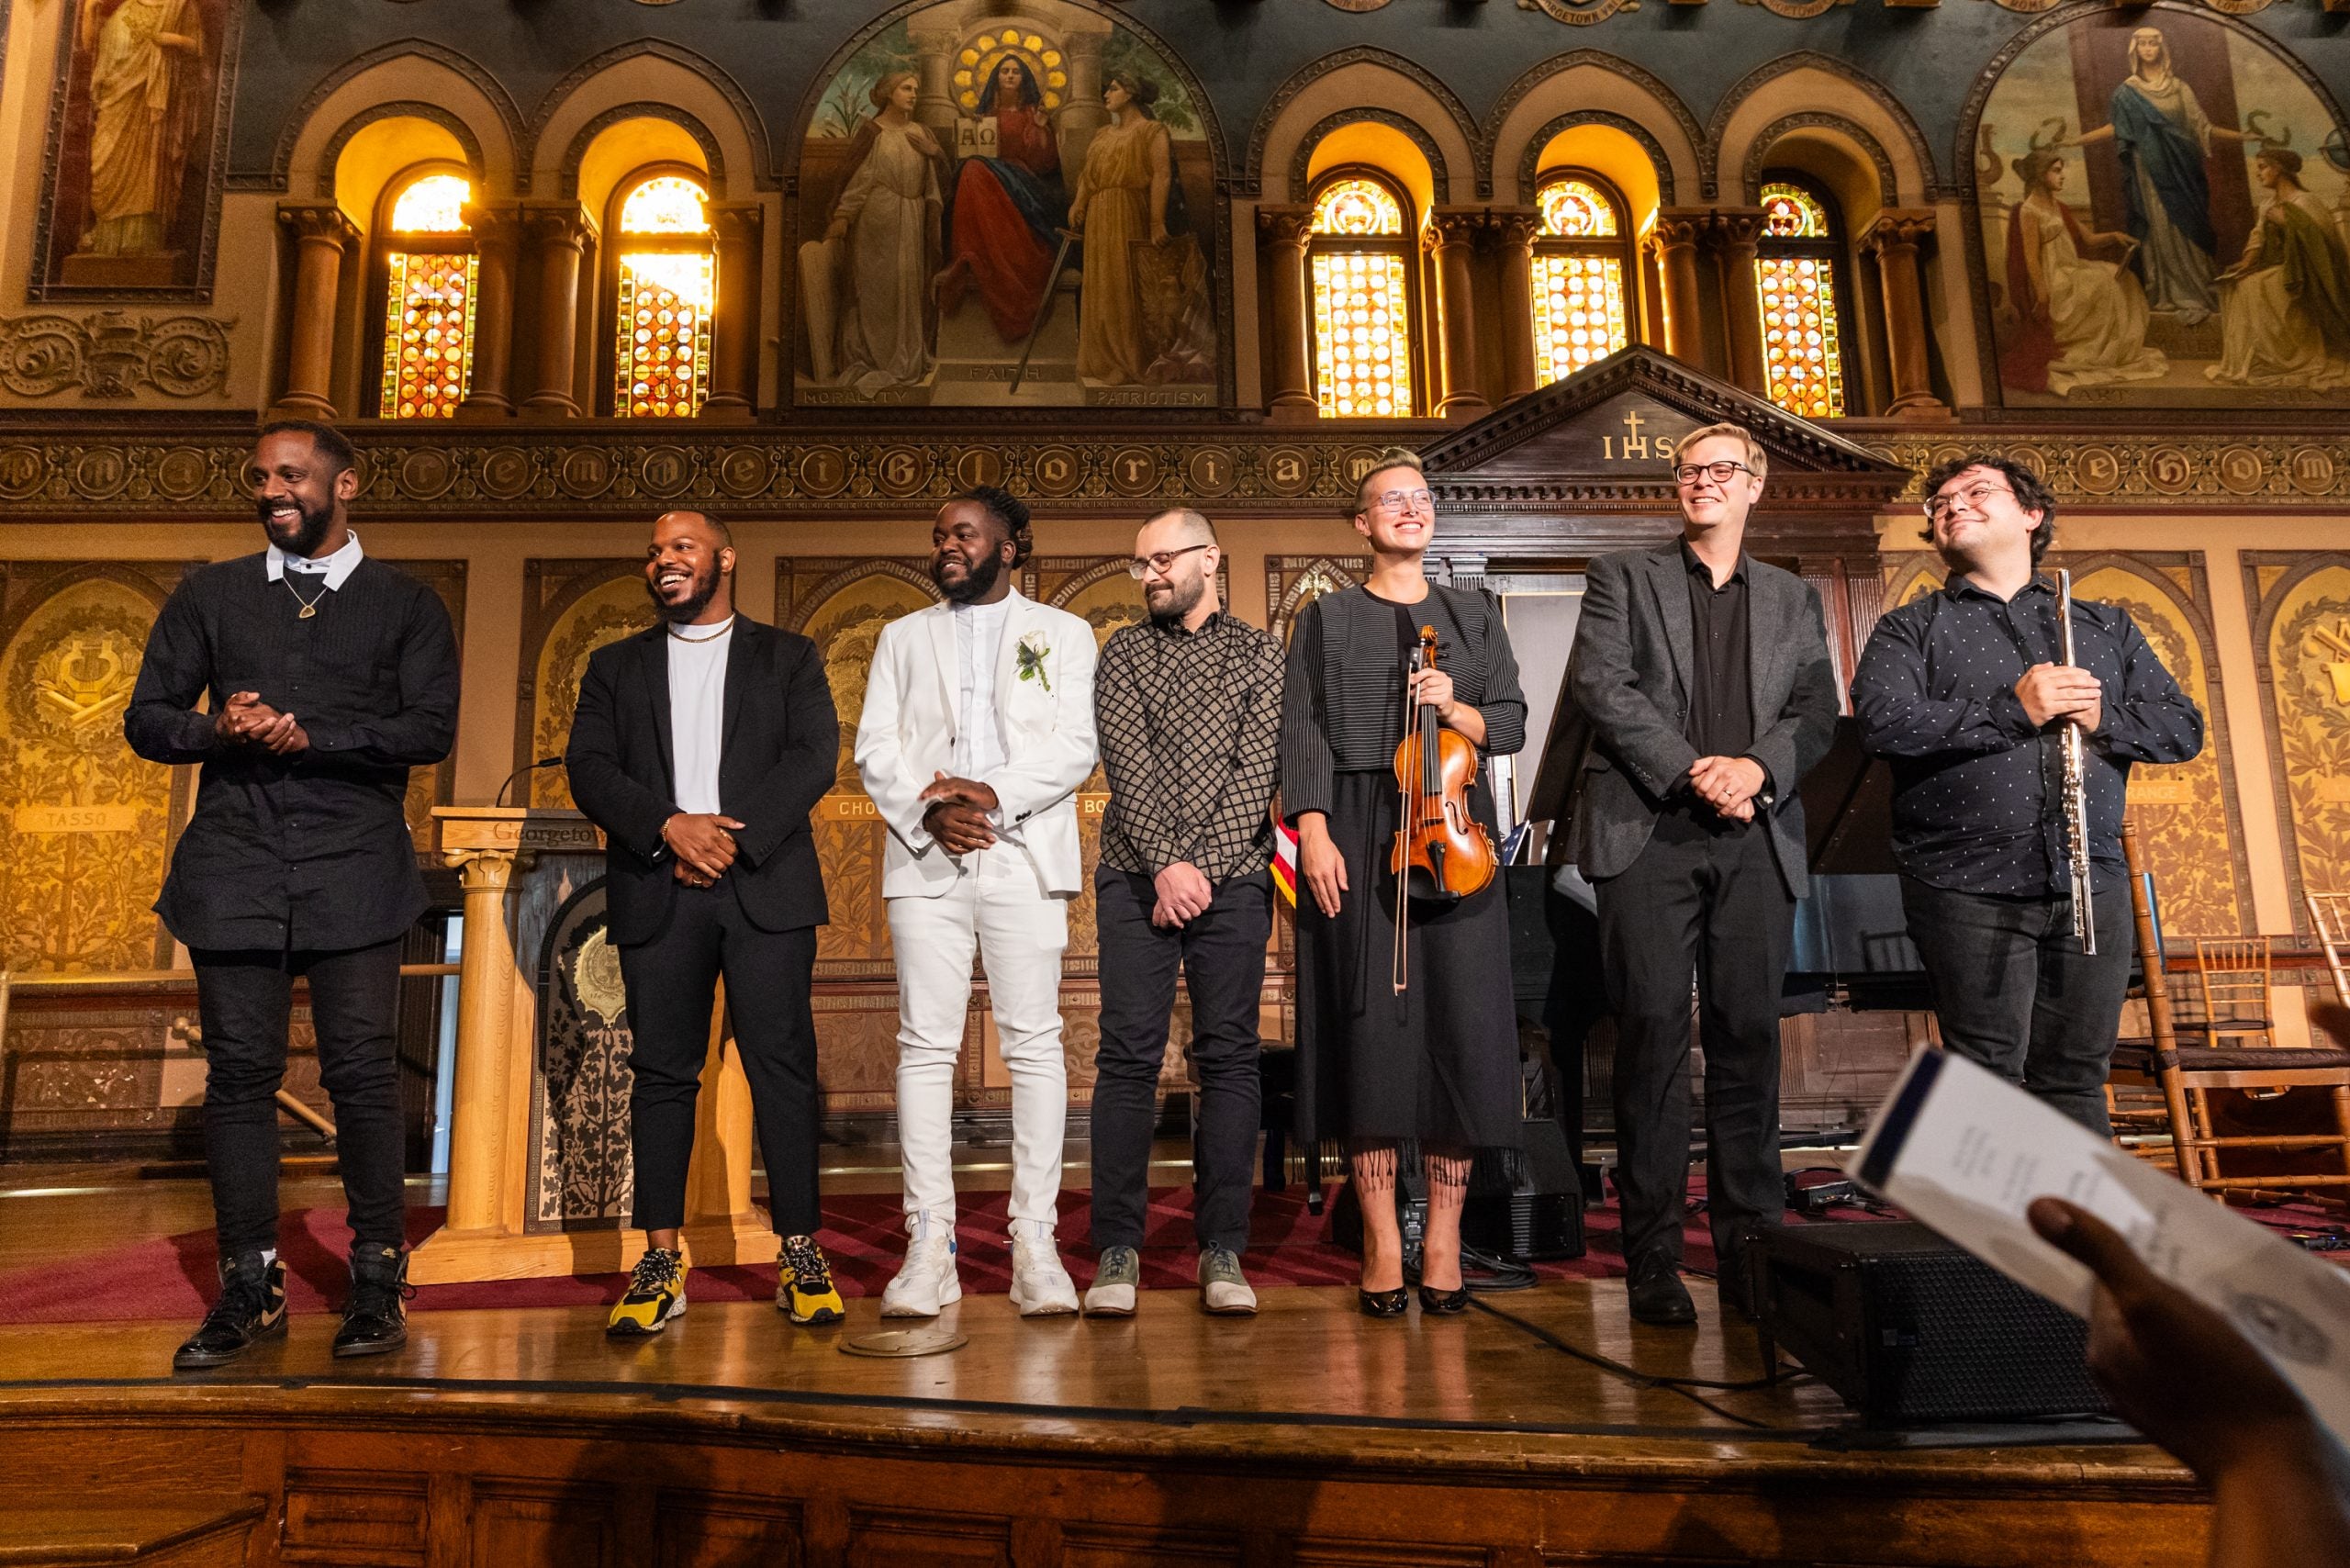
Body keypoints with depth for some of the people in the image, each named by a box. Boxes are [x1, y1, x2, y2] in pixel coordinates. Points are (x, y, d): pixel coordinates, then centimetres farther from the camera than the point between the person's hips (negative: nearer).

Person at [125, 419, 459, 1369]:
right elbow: (146, 719, 13)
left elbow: (430, 730, -3)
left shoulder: (406, 606, 9)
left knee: (361, 1071, -4)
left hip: (355, 869, -2)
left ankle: (377, 1281, 5)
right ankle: (250, 1289, 12)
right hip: (233, 868, 3)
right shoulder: (208, 596, 17)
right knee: (239, 1072, 3)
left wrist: (310, 737, -13)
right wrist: (215, 729, -8)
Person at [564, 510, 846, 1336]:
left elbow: (814, 756, -1)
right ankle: (661, 1263, 8)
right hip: (657, 892, 2)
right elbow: (589, 767, 4)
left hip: (765, 886, -1)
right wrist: (670, 826, -12)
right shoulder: (615, 666, 18)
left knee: (782, 1067, -4)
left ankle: (801, 1256, 1)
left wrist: (735, 836, -12)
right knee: (661, 1072, 2)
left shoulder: (787, 657, 13)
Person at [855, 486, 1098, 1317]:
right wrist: (928, 812, -9)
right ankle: (930, 1244, 2)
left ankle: (1035, 1242, 1)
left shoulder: (1061, 633, 14)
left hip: (1025, 856, -2)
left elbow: (1075, 747, 1)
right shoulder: (903, 637, 20)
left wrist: (996, 795, -13)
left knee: (1034, 1044, -4)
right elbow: (874, 747, 9)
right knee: (925, 1046, -2)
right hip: (925, 857, 2)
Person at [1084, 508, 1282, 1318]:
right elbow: (1127, 764, -1)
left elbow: (1255, 766, -2)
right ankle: (1117, 1248, 5)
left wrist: (1202, 866, -12)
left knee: (1230, 1056, 1)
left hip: (1231, 878, 0)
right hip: (1138, 877, 0)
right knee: (1128, 1055, -2)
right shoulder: (1124, 651, 11)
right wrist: (1164, 863, -14)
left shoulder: (1258, 652, 9)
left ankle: (1223, 1249, 9)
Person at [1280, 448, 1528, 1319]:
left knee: (1459, 1025, -3)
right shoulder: (1327, 619, 12)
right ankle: (1382, 1245, 2)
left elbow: (1511, 725, 11)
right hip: (1358, 835, -2)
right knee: (1370, 1024, -4)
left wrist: (1455, 709, -9)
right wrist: (1312, 831, -11)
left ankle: (1443, 1240, 6)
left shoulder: (1475, 615, 18)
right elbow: (1302, 733, 2)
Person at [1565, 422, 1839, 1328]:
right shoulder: (1623, 577, 12)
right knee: (1654, 1033, -5)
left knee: (1749, 1036, 2)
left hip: (1756, 839, 3)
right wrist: (1693, 768, -12)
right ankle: (1654, 1259, 1)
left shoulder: (1793, 600, 21)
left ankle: (1748, 1248, 10)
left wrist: (1758, 767, -12)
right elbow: (1600, 684, -3)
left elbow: (1817, 711, 9)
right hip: (1648, 833, -2)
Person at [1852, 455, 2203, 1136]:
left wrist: (2102, 715, -8)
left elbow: (2184, 728, 12)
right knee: (1989, 1081, -2)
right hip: (1970, 892, -3)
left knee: (2076, 1079, 10)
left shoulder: (2107, 627, 18)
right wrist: (2012, 710, -17)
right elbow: (1882, 723, -12)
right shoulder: (1910, 630, 6)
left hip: (2092, 884, 3)